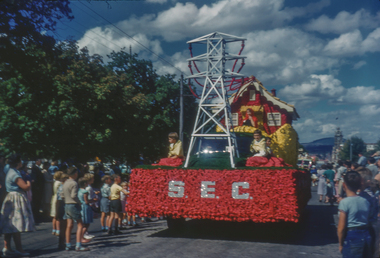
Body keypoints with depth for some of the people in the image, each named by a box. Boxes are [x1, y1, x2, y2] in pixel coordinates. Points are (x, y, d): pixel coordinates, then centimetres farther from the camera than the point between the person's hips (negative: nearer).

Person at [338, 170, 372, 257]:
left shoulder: (344, 202, -14)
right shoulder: (365, 201, 3)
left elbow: (341, 227, -13)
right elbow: (368, 222, 7)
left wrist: (341, 244, -3)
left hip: (351, 237, -6)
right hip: (366, 236, 6)